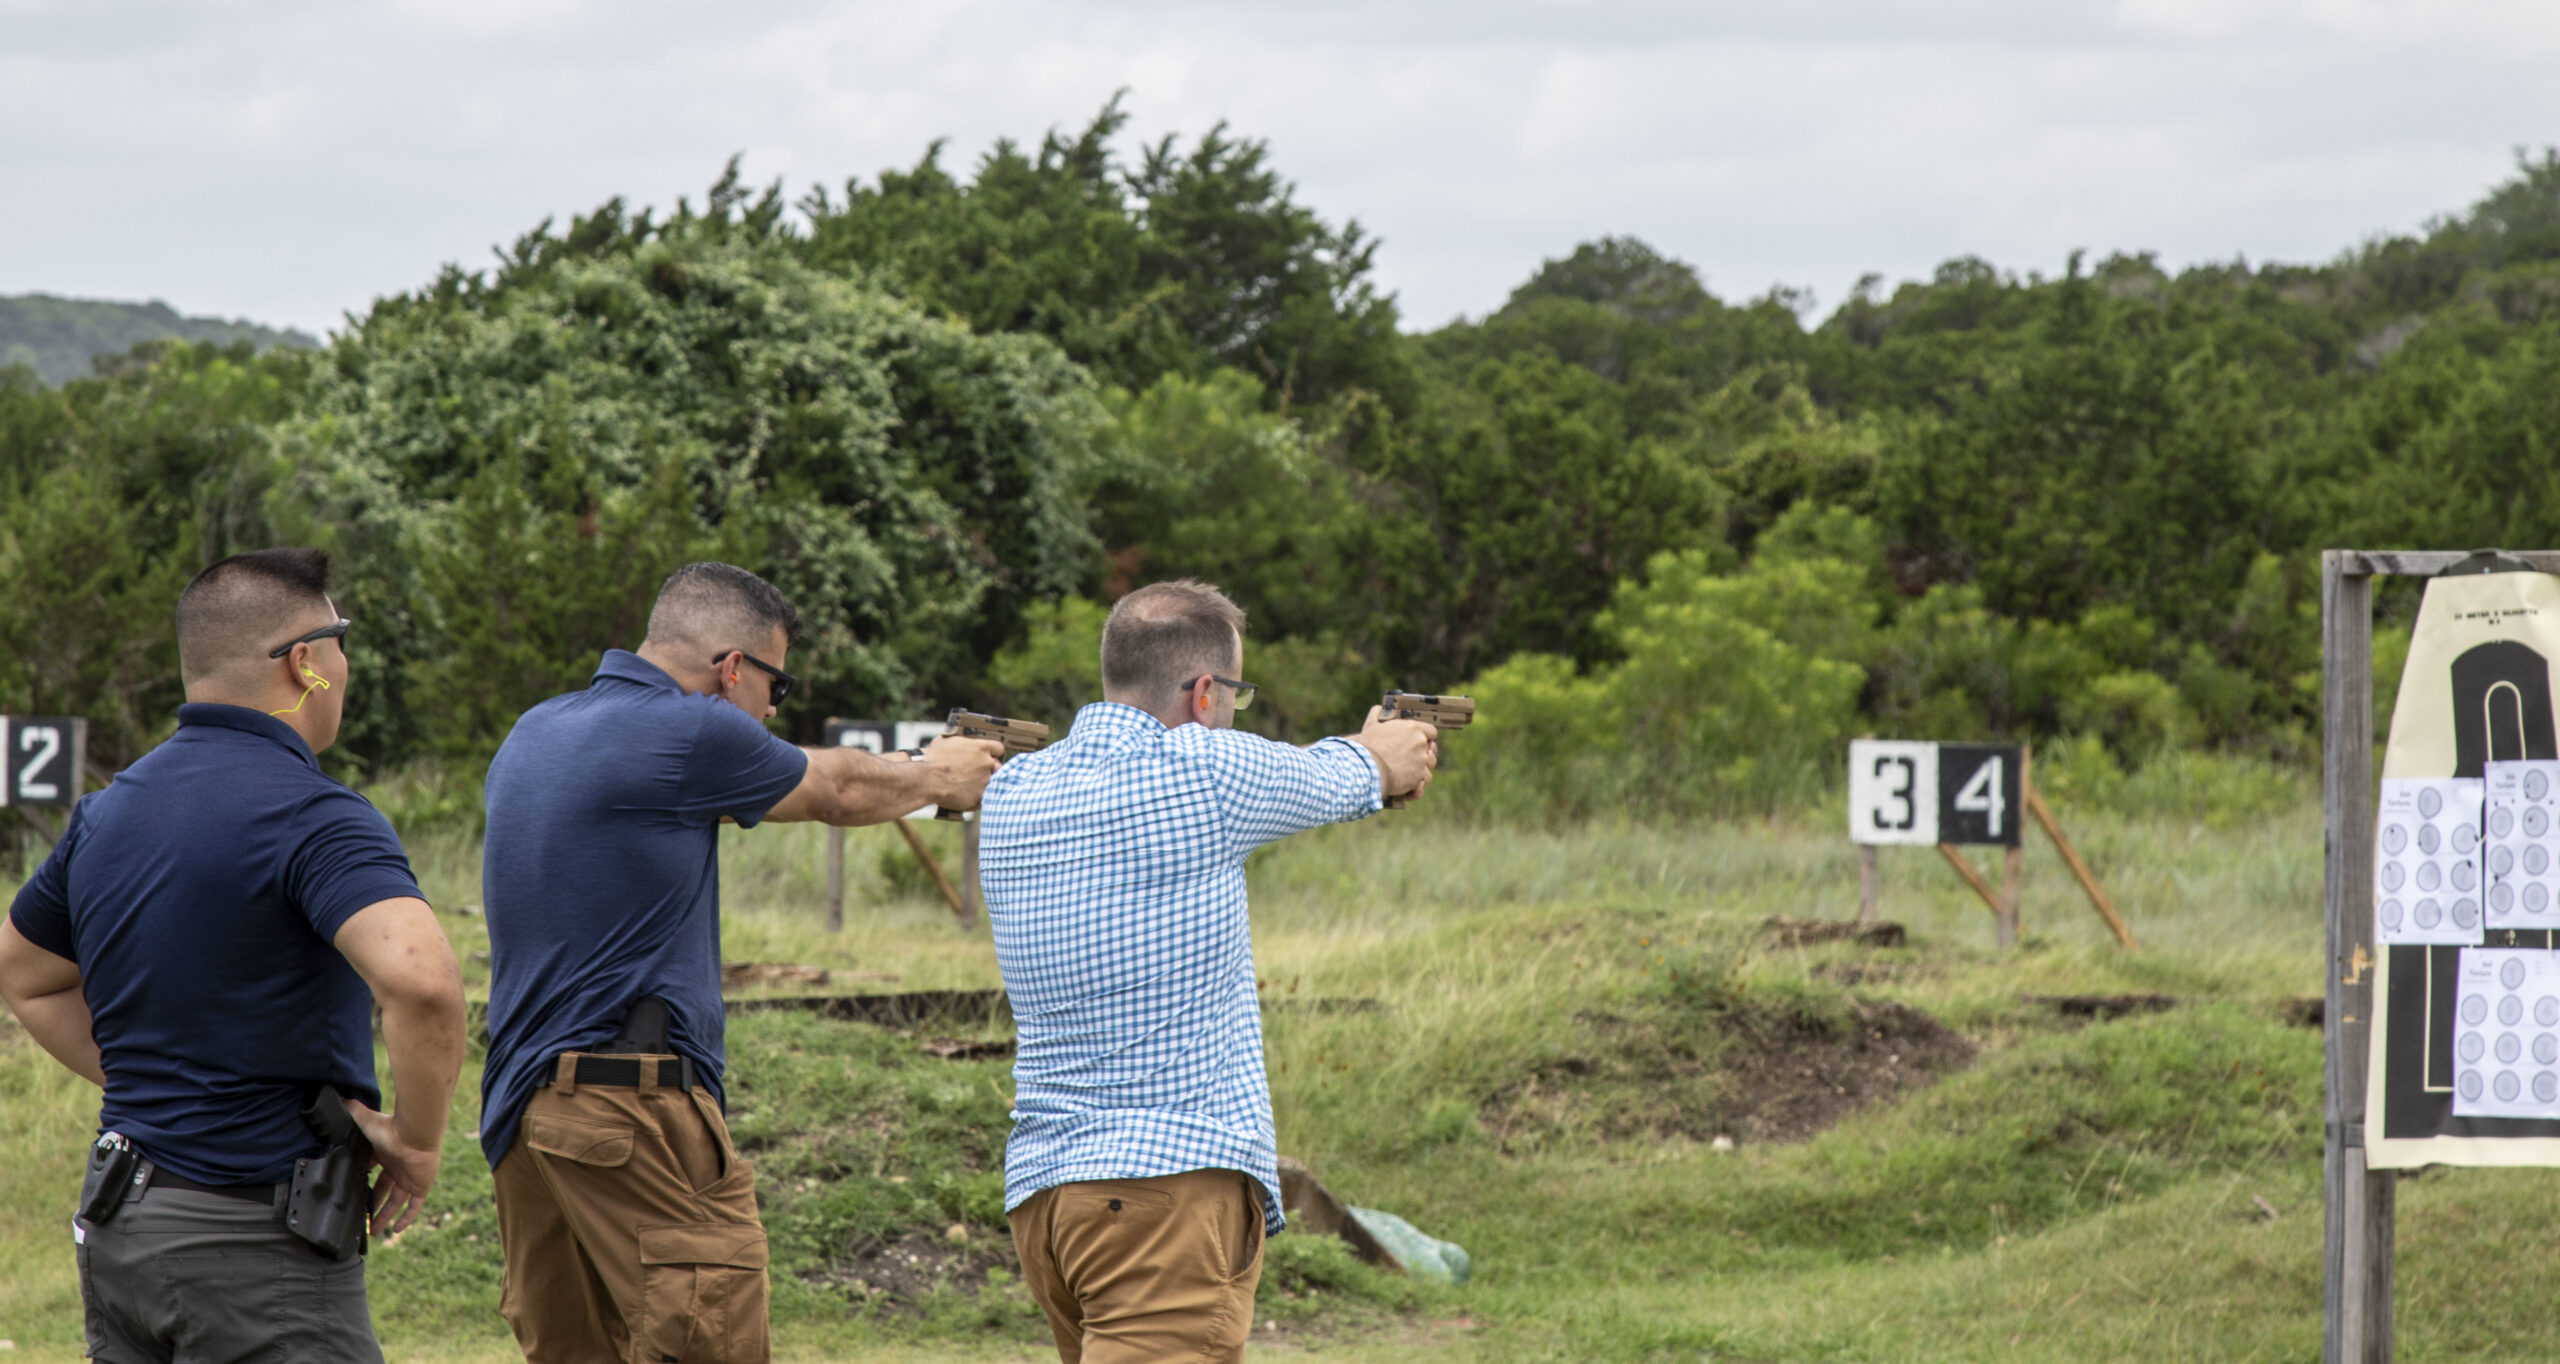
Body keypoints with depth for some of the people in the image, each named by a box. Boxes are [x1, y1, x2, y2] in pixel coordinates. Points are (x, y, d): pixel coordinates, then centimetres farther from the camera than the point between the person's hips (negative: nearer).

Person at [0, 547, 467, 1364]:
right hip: (258, 1247, -8)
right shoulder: (313, 817, -15)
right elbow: (420, 980, -32)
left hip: (116, 1233, 8)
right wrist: (417, 1139, -15)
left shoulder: (110, 812, 10)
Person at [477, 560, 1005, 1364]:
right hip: (630, 1106, -9)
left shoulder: (533, 735, 16)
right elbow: (839, 792, 8)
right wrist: (938, 778, 29)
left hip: (519, 1108, 9)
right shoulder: (689, 736, -9)